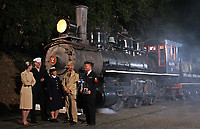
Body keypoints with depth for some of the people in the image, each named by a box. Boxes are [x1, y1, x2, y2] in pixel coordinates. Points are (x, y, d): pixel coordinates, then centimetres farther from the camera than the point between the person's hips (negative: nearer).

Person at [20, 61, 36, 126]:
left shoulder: (31, 73, 16)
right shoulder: (23, 73, -6)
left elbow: (34, 81, 12)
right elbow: (25, 82, -13)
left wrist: (30, 84, -5)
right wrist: (31, 82, 2)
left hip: (30, 90, 7)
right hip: (25, 90, -7)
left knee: (29, 106, 6)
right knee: (25, 106, -5)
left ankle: (25, 120, 15)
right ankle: (24, 121, 1)